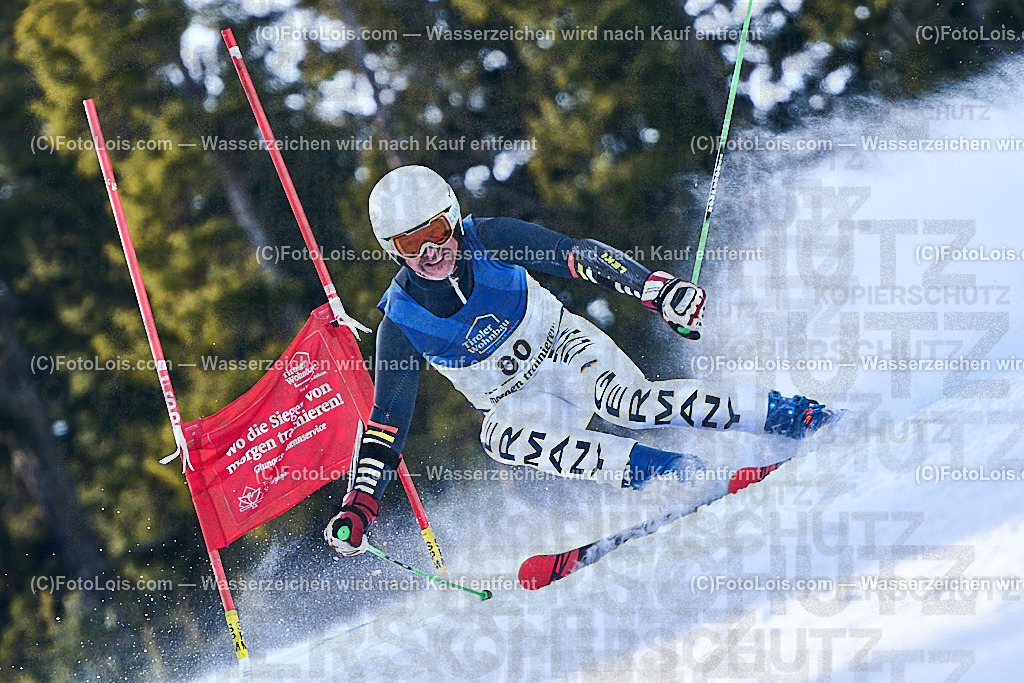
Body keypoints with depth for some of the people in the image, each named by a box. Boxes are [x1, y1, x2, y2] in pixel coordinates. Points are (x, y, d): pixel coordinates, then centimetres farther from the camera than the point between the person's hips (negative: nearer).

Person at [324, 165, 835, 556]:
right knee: (498, 437, -34)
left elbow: (579, 258, -17)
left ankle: (789, 415, -32)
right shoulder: (402, 321, -15)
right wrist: (357, 510, -21)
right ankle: (669, 471, -40)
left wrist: (659, 291, -30)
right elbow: (385, 423, -11)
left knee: (621, 400, -32)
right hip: (513, 399, 1)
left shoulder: (487, 240, -17)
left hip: (563, 347, -1)